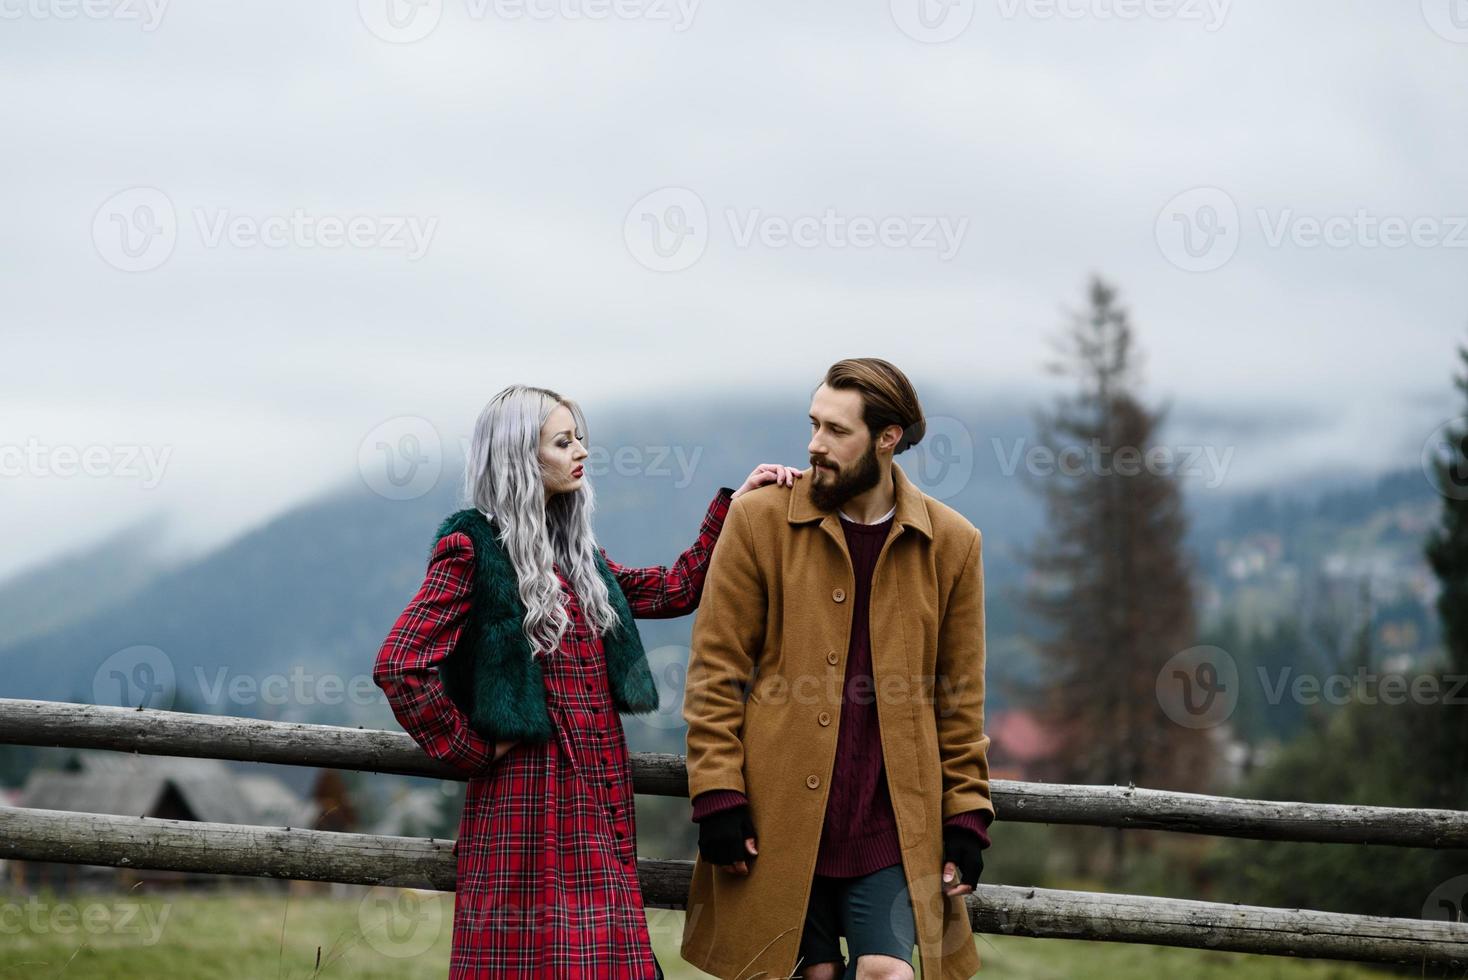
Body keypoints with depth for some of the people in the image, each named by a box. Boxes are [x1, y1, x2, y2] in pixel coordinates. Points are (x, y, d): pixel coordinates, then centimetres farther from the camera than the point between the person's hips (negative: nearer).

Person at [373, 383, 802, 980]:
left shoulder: (574, 551, 17)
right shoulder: (472, 547, -6)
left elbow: (674, 590, 22)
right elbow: (399, 664, -13)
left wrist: (734, 504, 17)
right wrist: (473, 751, -8)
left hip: (602, 795, 7)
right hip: (530, 798, -7)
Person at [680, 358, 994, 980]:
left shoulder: (951, 544, 4)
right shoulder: (759, 520, 0)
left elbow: (960, 700, 9)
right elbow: (716, 671, -1)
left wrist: (967, 820, 3)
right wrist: (717, 798, -9)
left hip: (893, 825, 1)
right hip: (777, 818, -1)